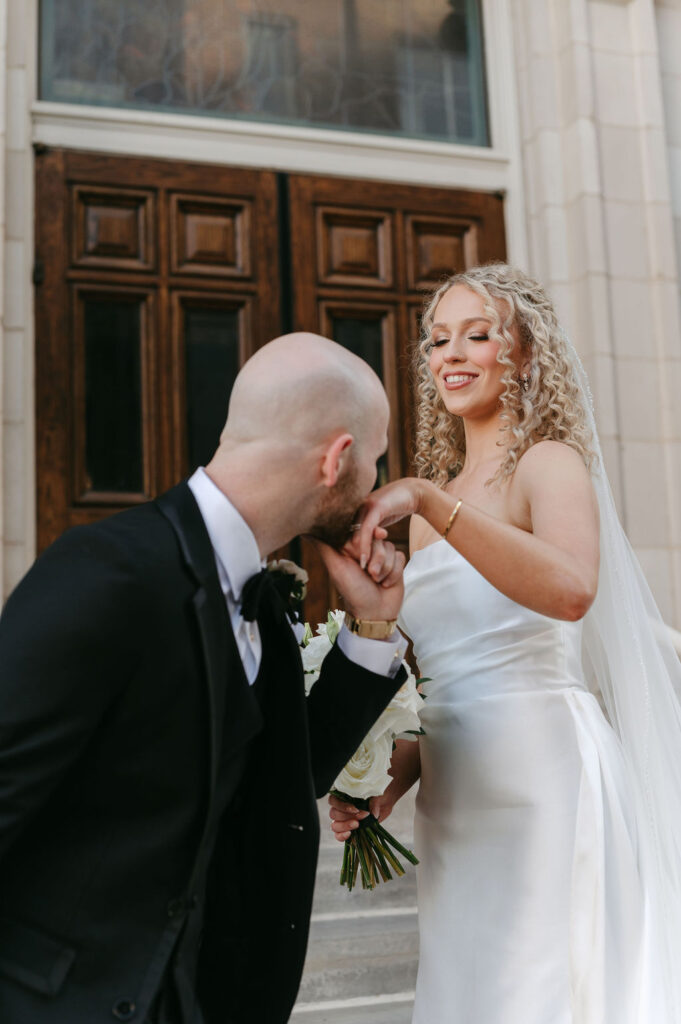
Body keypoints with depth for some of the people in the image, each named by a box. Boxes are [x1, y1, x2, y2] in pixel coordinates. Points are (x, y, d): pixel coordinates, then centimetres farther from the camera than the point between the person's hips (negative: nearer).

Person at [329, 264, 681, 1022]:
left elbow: (571, 591, -29)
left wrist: (428, 500, -32)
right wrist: (388, 784, 3)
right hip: (455, 804, 7)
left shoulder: (549, 463, -6)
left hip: (543, 782, -7)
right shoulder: (436, 506, 14)